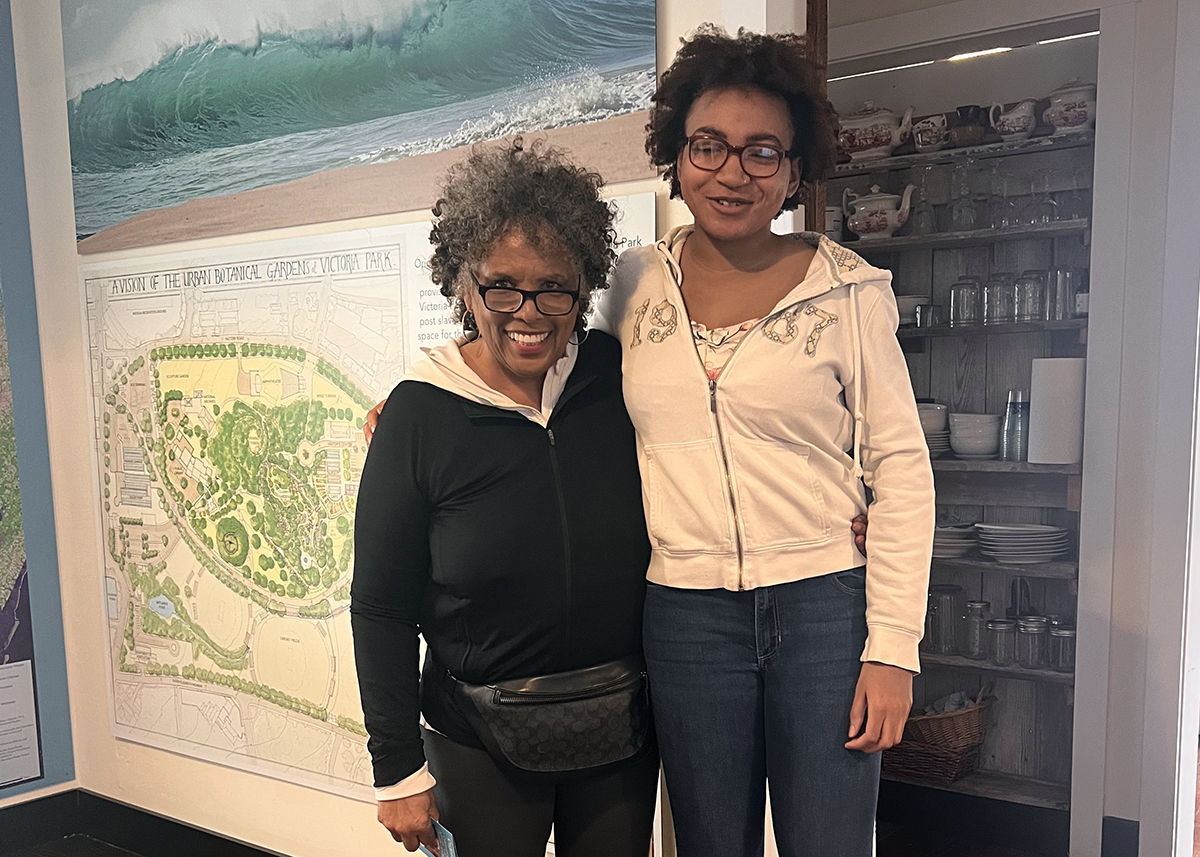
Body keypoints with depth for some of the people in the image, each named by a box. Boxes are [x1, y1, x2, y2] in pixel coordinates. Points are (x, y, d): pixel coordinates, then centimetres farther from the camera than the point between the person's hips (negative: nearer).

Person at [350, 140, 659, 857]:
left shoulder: (617, 375, -7)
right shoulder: (419, 415, -14)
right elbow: (381, 609, -8)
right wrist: (399, 770, -6)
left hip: (621, 727, 3)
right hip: (480, 743, -2)